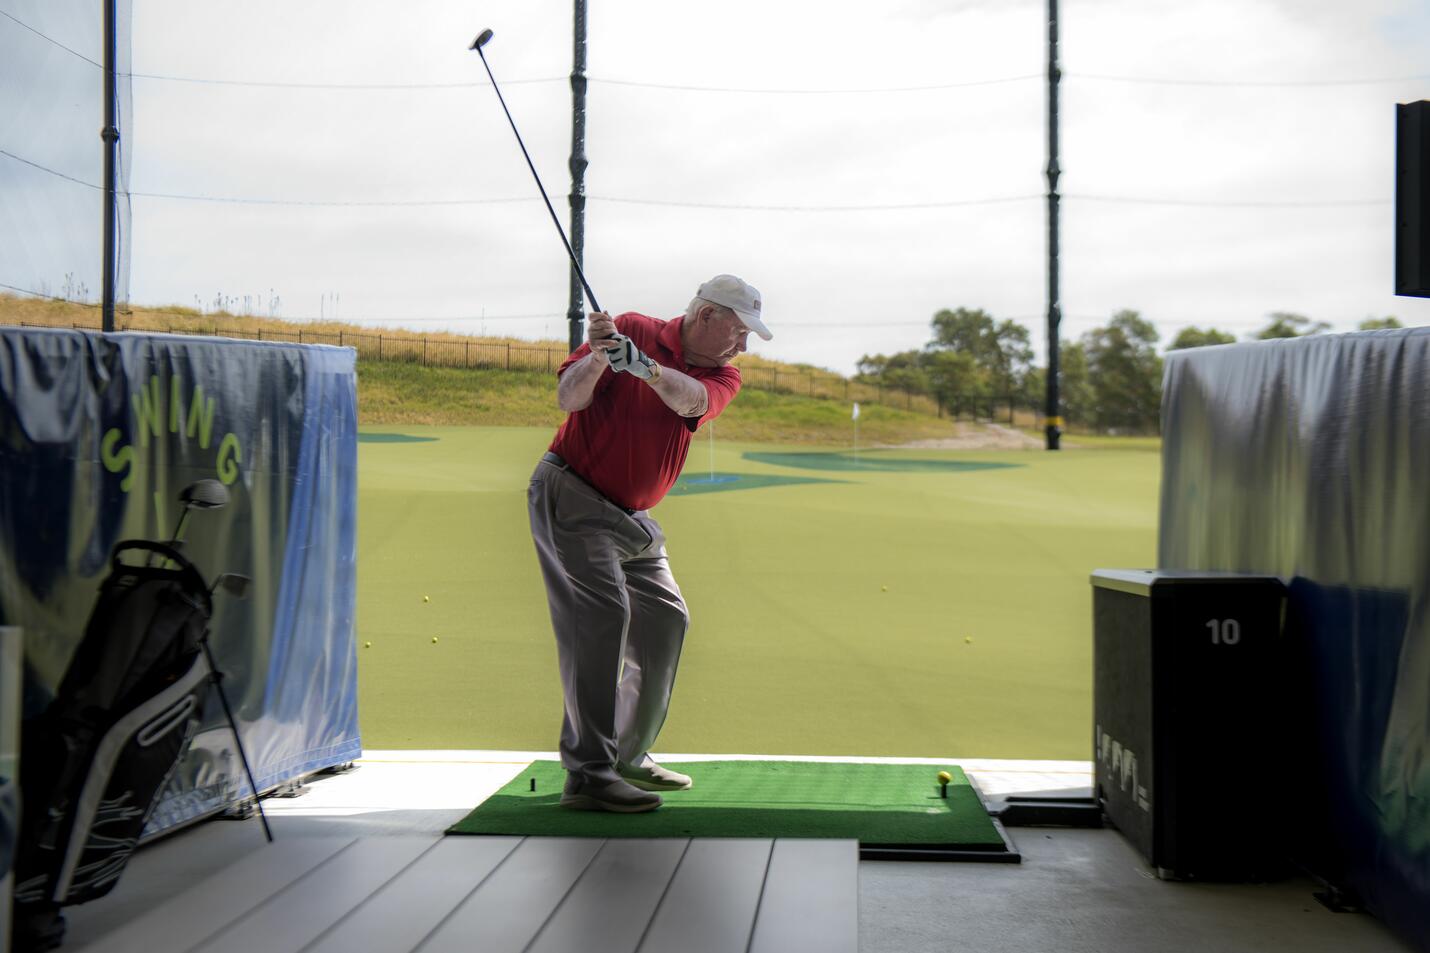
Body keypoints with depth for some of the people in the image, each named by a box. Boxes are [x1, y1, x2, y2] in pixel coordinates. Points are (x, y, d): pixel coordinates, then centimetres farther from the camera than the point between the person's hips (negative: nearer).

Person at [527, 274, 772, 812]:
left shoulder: (722, 376, 3)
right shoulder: (632, 329, -7)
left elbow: (691, 401, -21)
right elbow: (567, 398, -13)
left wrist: (642, 365, -40)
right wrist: (599, 356, -33)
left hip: (631, 515, 7)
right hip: (570, 494, -7)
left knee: (665, 619, 8)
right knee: (603, 611, -20)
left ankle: (628, 754, 21)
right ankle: (588, 774, -22)